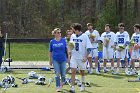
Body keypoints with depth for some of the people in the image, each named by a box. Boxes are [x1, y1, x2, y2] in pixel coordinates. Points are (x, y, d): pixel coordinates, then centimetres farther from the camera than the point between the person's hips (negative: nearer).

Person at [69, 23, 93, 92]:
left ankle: (82, 85, 34)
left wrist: (85, 57, -17)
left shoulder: (84, 36, -11)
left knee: (82, 72, 14)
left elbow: (89, 48, -10)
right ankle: (72, 87, -10)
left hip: (82, 58, -3)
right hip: (74, 57, 3)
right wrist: (70, 55, 3)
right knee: (73, 72, -8)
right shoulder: (72, 36, 2)